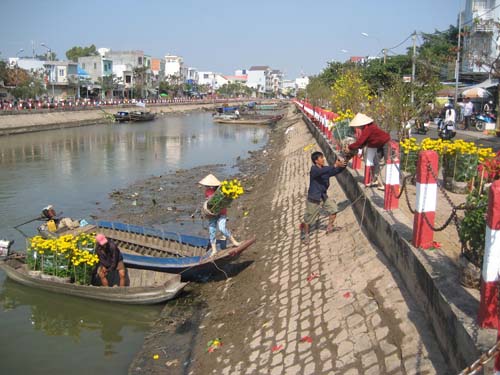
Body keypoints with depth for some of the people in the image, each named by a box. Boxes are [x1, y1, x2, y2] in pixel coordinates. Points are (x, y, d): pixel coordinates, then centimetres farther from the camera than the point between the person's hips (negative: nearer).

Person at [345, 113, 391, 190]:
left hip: (386, 144, -11)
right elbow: (364, 141, 9)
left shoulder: (367, 129, -25)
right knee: (376, 161, 15)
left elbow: (360, 142, -25)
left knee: (388, 163, -9)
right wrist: (354, 148, 0)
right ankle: (375, 181, 24)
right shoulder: (368, 127, 6)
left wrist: (349, 147, -14)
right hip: (381, 145, 11)